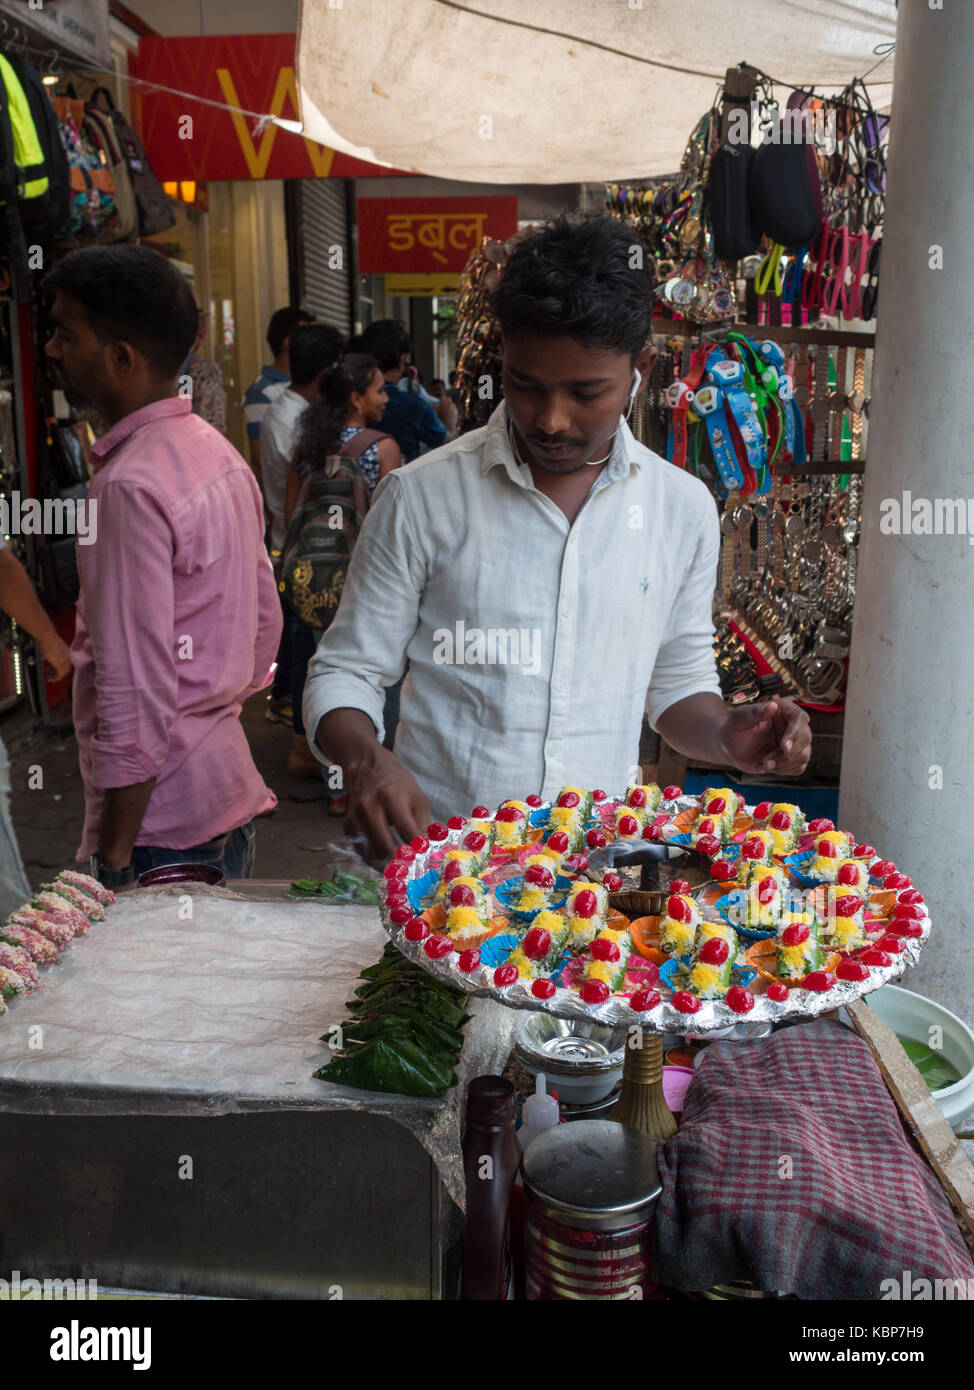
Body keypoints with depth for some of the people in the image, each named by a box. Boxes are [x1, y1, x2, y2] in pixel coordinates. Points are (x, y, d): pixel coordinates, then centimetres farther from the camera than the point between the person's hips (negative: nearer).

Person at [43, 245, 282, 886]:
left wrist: (113, 853, -15)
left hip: (163, 819, -9)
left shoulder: (132, 486, -20)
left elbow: (137, 694, -22)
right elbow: (266, 620, 14)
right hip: (231, 787, 9)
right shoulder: (219, 453, 9)